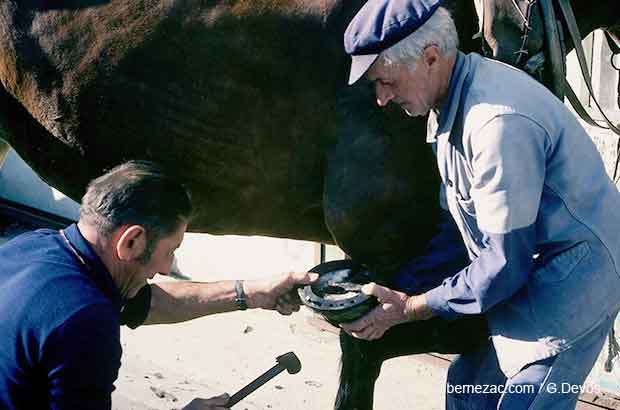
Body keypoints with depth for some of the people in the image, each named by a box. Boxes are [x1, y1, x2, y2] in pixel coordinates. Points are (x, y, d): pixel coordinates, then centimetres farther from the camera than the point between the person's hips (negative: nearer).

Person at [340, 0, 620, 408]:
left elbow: (504, 263, -26)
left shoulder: (499, 122, -30)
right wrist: (398, 284, 4)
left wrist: (411, 308, -17)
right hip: (526, 269, 9)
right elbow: (455, 220, 10)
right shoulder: (448, 104, 0)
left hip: (569, 280, -9)